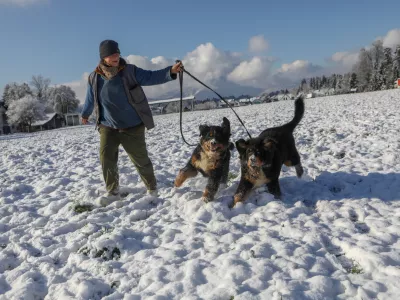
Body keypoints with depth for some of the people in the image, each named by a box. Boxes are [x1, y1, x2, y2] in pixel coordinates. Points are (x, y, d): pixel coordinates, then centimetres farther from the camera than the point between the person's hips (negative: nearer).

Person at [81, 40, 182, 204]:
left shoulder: (130, 71, -9)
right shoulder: (94, 78, -3)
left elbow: (151, 77, -14)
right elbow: (90, 99, 13)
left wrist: (171, 71, -30)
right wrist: (85, 114, 29)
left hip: (133, 127, -2)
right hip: (108, 127, 2)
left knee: (140, 159, 5)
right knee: (106, 158, -3)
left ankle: (152, 188, 27)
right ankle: (112, 190, 19)